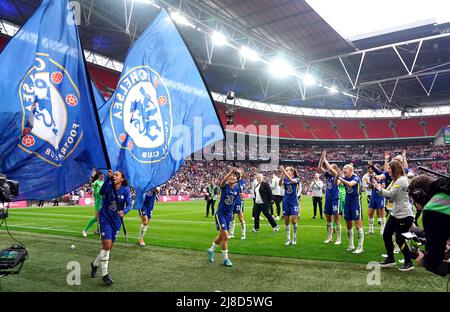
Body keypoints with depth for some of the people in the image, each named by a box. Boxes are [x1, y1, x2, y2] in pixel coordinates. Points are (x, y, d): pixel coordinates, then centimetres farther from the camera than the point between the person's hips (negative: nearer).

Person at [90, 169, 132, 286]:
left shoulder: (126, 190, -6)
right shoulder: (109, 186, -11)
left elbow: (129, 205, -13)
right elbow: (101, 192, -33)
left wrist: (124, 212, -35)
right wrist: (108, 178, -45)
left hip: (116, 221, 4)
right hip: (105, 219, -3)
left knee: (109, 247, 13)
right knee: (106, 245, -12)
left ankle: (95, 264, 41)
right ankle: (104, 275, 3)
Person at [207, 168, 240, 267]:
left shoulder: (237, 188, -3)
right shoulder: (225, 186, -16)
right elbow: (223, 181, -40)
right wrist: (230, 172, -55)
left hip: (229, 215, 6)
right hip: (220, 214, -5)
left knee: (221, 236, 18)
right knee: (225, 237, -9)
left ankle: (211, 250, 42)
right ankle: (226, 258, 9)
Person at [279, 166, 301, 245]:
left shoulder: (296, 179, -4)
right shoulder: (285, 179, 3)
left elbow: (292, 180, -28)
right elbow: (280, 184, -17)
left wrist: (284, 172, -33)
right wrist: (282, 175, -32)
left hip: (293, 201, -3)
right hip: (286, 201, 3)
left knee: (294, 220, -7)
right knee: (286, 221, 5)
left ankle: (294, 238, 11)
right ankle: (288, 239, 15)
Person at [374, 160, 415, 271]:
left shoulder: (401, 180, -17)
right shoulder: (395, 180, 13)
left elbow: (390, 194, -23)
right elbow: (388, 195, 11)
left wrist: (378, 188, -10)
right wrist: (379, 188, -4)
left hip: (404, 215, -9)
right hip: (395, 213, 9)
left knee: (400, 239, -1)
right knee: (386, 235, 9)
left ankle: (409, 263, 16)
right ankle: (390, 259, 22)